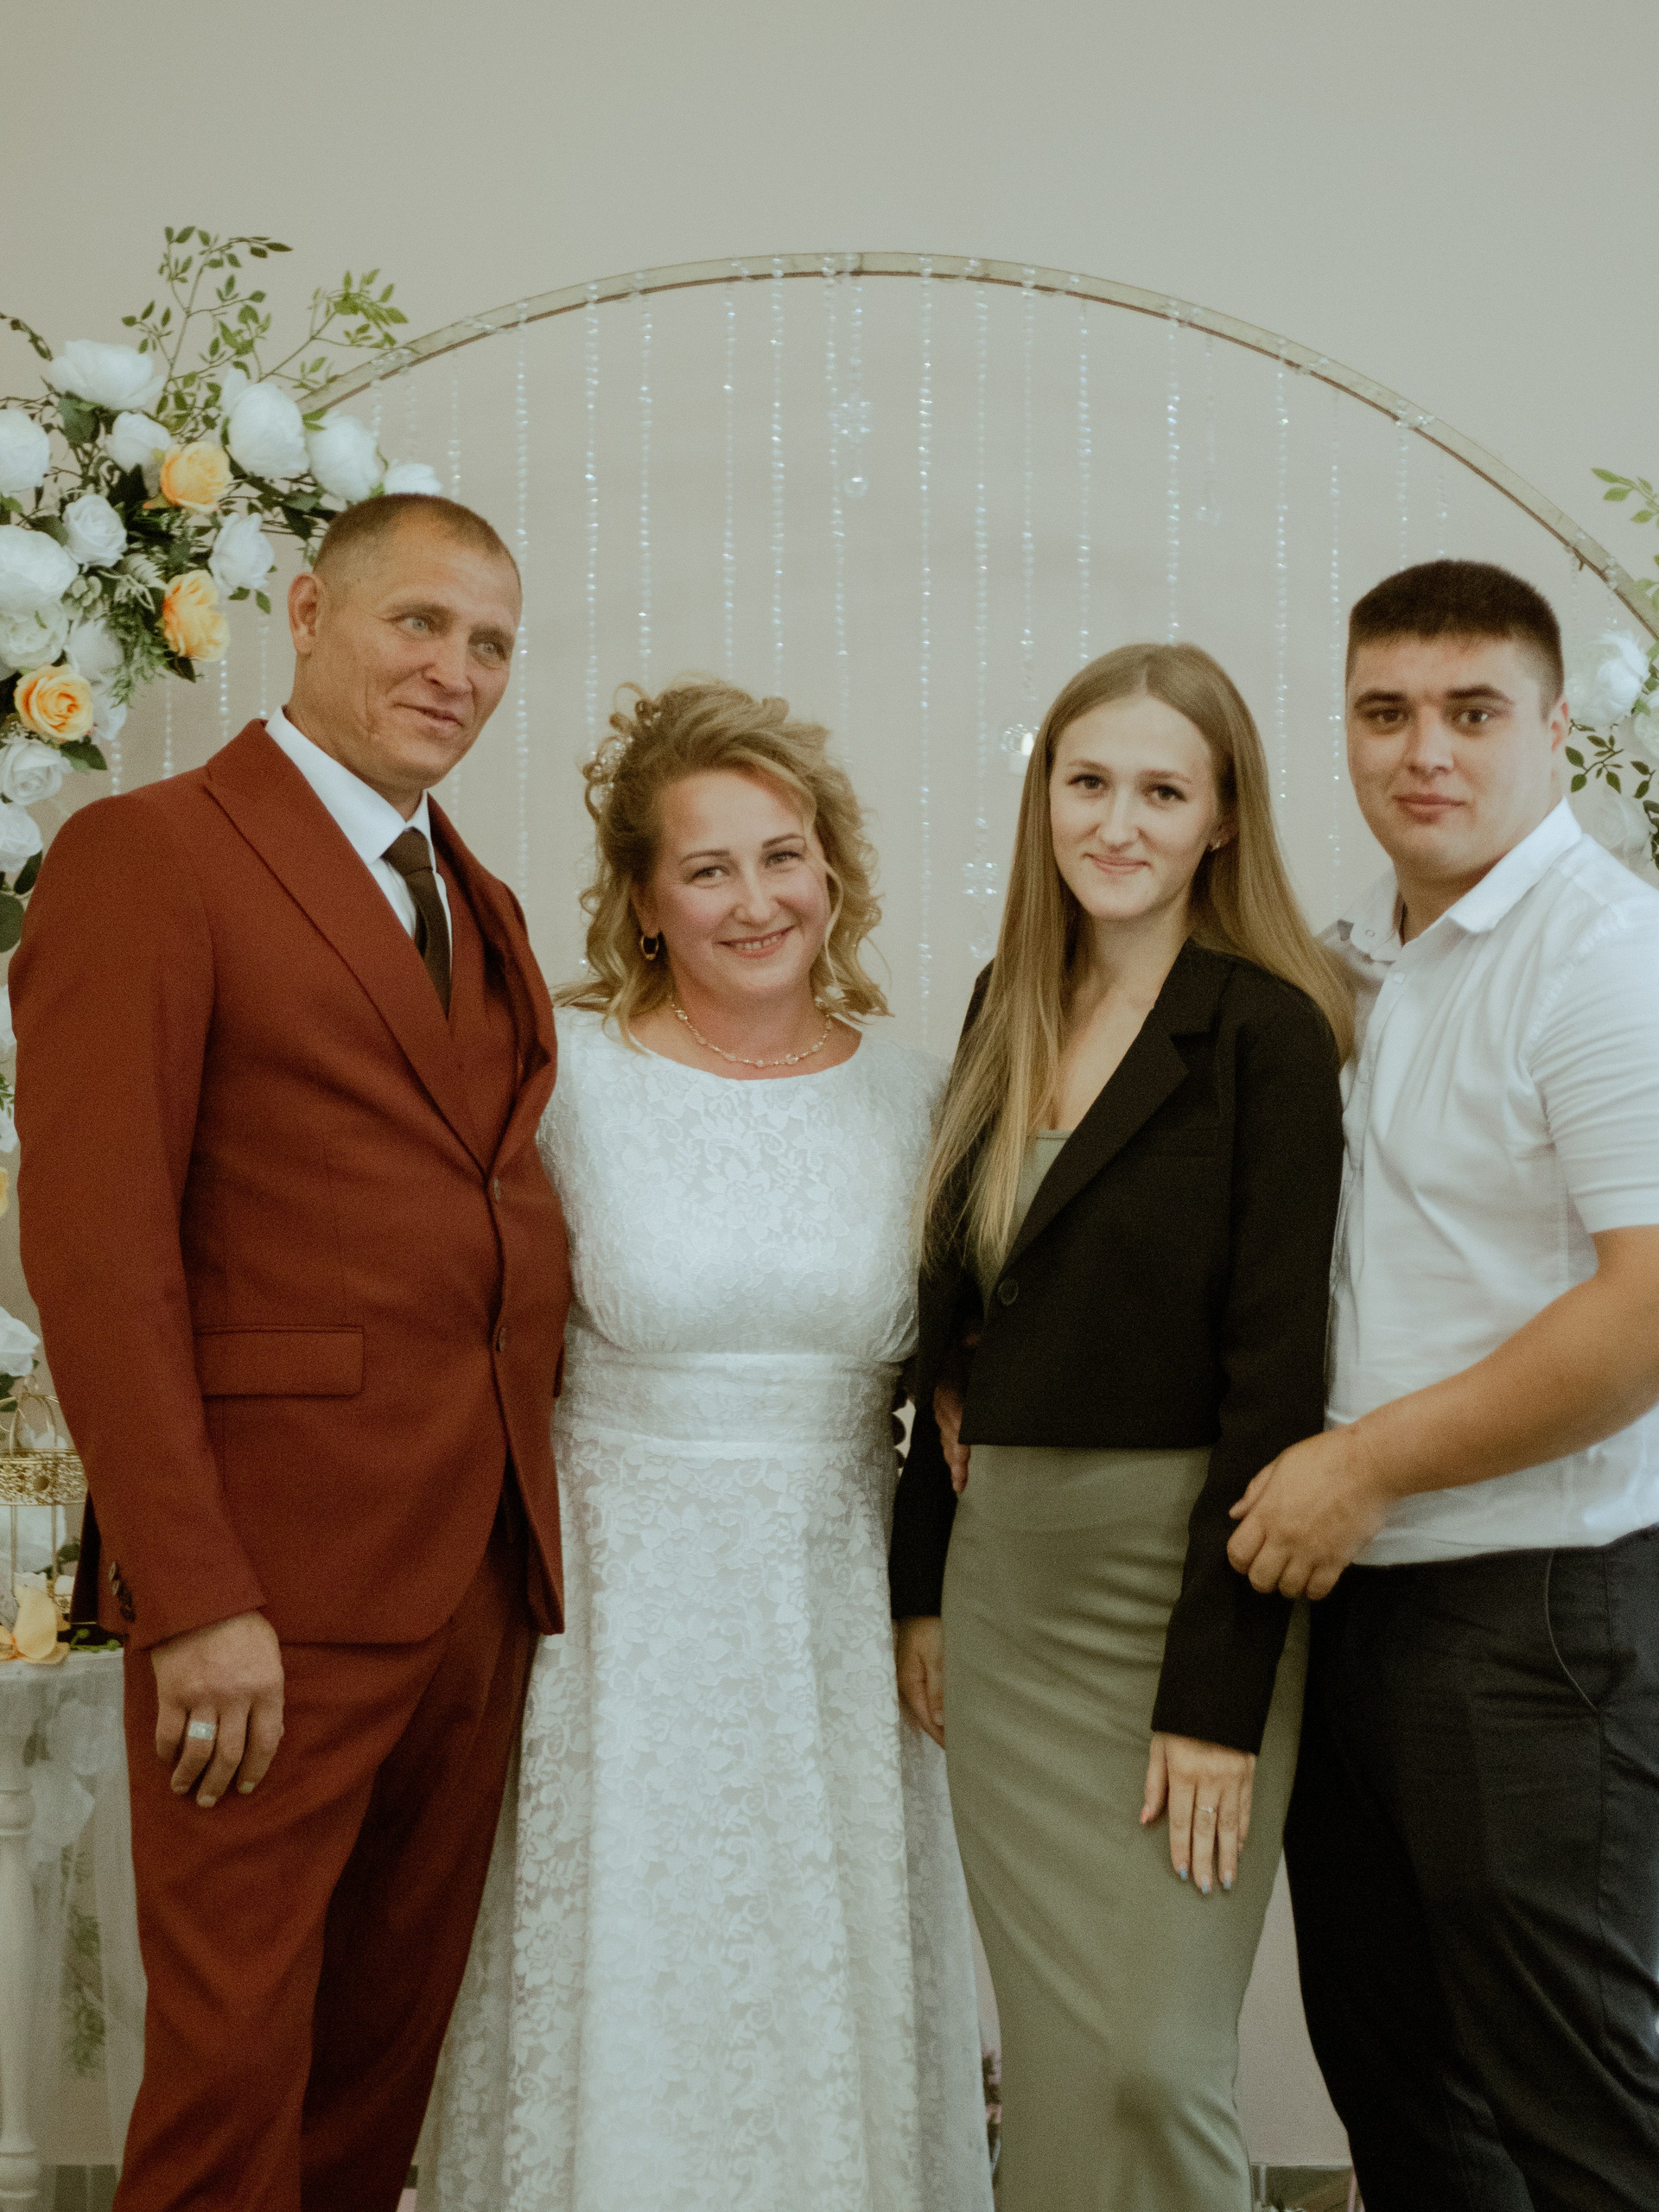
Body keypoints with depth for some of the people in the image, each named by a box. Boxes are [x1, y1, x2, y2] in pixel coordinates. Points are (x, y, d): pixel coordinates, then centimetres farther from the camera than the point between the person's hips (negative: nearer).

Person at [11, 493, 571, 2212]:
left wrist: (535, 1524, 5)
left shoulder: (482, 908, 18)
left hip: (483, 1576, 7)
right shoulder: (144, 859, -6)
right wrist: (192, 1599, -18)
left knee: (394, 2041, 15)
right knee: (234, 2061, 2)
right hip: (273, 1584, -7)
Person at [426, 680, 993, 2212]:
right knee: (626, 2016, 7)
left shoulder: (909, 1095, 2)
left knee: (836, 2021, 11)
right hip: (623, 1609, -2)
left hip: (838, 1612, 2)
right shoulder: (563, 1072, -6)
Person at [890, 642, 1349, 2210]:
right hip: (1002, 1581, 6)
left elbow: (1275, 1370, -14)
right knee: (1048, 2054, 10)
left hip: (1183, 1578, -6)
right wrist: (919, 1584, 12)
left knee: (1151, 2064, -4)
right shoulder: (1009, 1012, 10)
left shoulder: (1263, 1031, -9)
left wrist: (1218, 1690, -17)